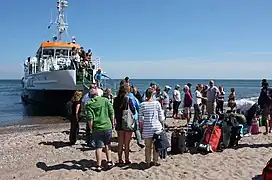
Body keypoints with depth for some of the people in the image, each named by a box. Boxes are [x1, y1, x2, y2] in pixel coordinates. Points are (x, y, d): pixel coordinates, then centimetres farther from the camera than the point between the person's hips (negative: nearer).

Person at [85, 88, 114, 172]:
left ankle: (99, 166, 11)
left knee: (98, 147, 6)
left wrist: (91, 128, 1)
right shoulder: (106, 100, 1)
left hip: (97, 128, -2)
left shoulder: (89, 104, -4)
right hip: (108, 127, 2)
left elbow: (90, 118, -9)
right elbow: (112, 113, 0)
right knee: (107, 145, 20)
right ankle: (109, 162, 19)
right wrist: (112, 124, 10)